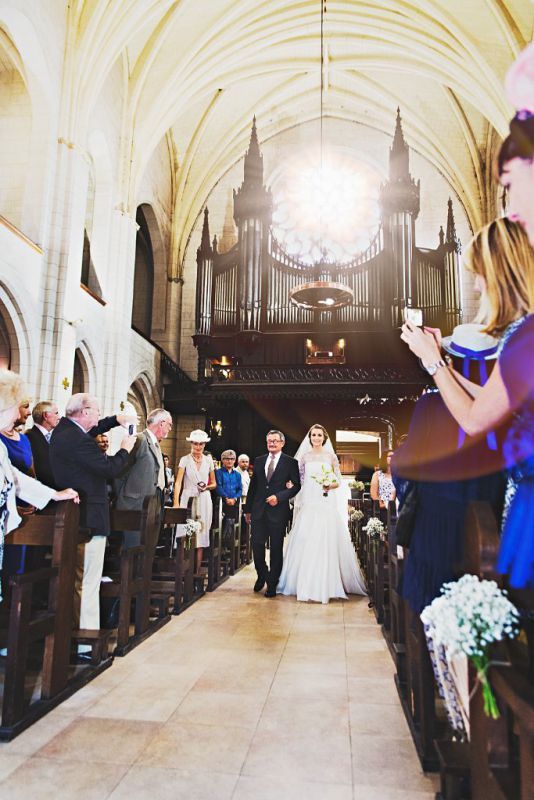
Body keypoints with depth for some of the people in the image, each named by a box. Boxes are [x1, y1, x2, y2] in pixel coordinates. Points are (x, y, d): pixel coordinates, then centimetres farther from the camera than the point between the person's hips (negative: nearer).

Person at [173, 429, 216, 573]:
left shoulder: (209, 460, 8)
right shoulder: (185, 460, 1)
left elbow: (214, 483, 15)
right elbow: (178, 482, -9)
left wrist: (207, 487, -8)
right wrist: (176, 502, -20)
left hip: (204, 500, 2)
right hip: (188, 498, -2)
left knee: (201, 535, 2)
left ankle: (197, 571, 9)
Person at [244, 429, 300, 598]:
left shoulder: (290, 462, 1)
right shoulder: (259, 461, 11)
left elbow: (296, 486, -3)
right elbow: (252, 486, 13)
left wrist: (279, 497, -15)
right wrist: (248, 509, 11)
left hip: (278, 511, -3)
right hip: (259, 510, 3)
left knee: (276, 549, 5)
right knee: (257, 545, 2)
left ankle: (272, 584, 18)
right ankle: (262, 576, 28)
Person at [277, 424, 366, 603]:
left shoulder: (331, 456, 7)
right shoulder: (304, 457, 9)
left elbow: (339, 481, 8)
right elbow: (299, 480, 9)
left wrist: (331, 485, -12)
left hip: (327, 505, 0)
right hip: (309, 504, 1)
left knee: (328, 543, -3)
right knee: (307, 544, -2)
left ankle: (328, 584, 9)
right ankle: (307, 584, 8)